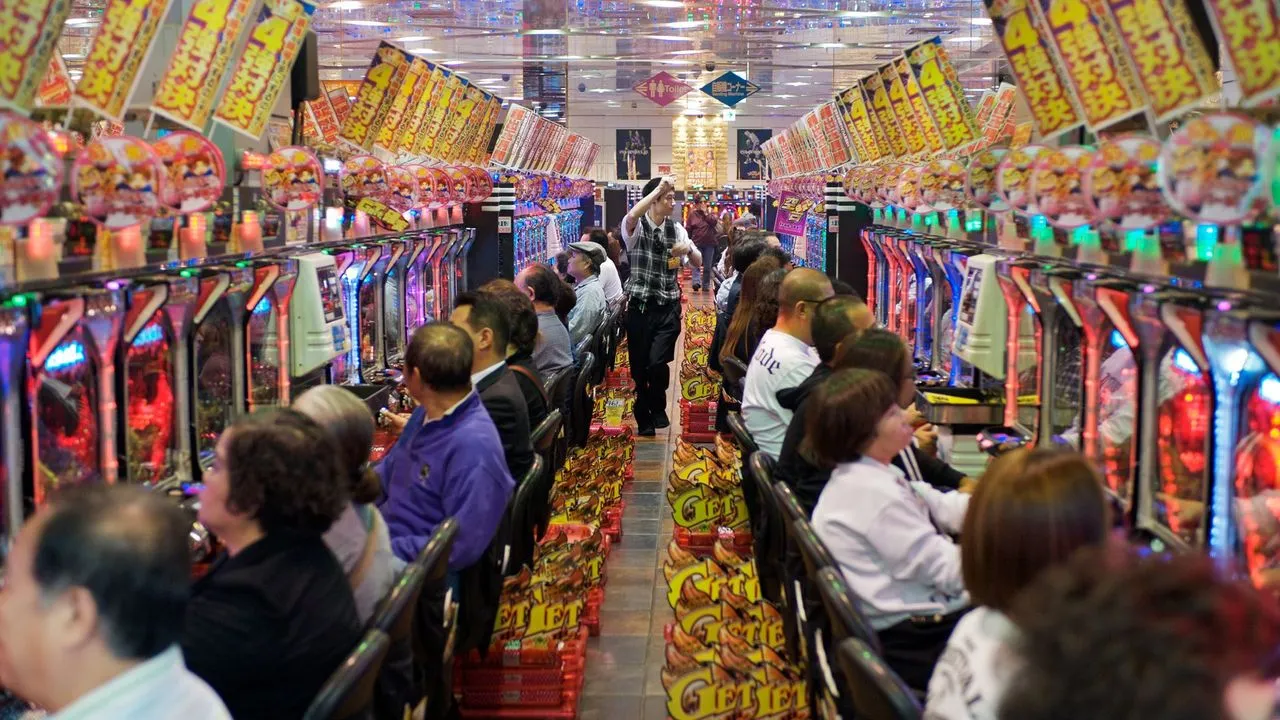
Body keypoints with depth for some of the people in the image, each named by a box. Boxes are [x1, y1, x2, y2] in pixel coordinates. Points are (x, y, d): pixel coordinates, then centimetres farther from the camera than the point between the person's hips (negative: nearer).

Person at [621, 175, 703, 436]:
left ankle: (658, 406, 12)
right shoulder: (637, 227, -5)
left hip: (669, 307, 2)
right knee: (639, 365, 6)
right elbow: (631, 216, -30)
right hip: (641, 306, -2)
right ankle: (644, 418, 24)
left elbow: (698, 263, 11)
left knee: (657, 362, -15)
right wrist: (659, 188, -26)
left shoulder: (676, 228, 8)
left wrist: (688, 249, -12)